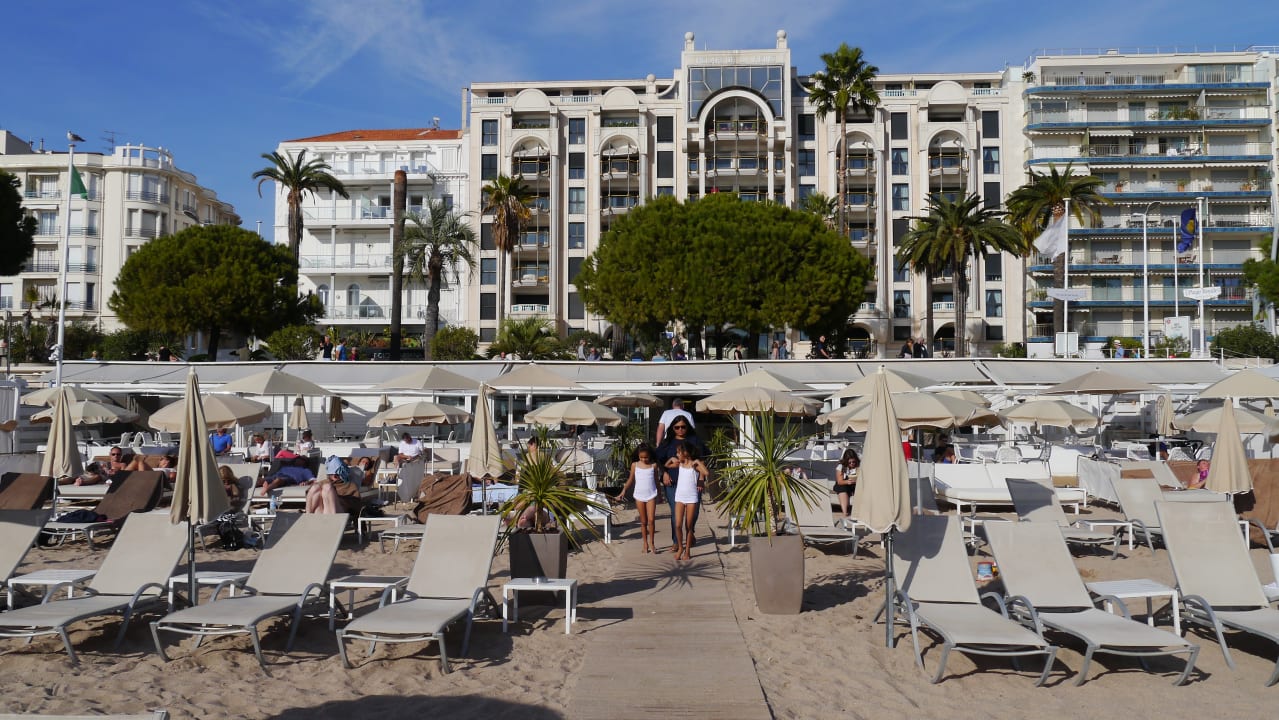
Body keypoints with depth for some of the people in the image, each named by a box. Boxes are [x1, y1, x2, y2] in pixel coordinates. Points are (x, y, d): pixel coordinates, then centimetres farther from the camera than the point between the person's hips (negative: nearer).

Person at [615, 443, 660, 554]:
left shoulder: (653, 465, 1)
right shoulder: (635, 465, 2)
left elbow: (656, 480, 9)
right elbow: (631, 480, 7)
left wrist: (659, 494, 10)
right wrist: (623, 491, -1)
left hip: (651, 496, -1)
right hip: (639, 496, 1)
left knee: (651, 520, -10)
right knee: (643, 522, 7)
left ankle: (652, 543, 4)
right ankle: (645, 544, 15)